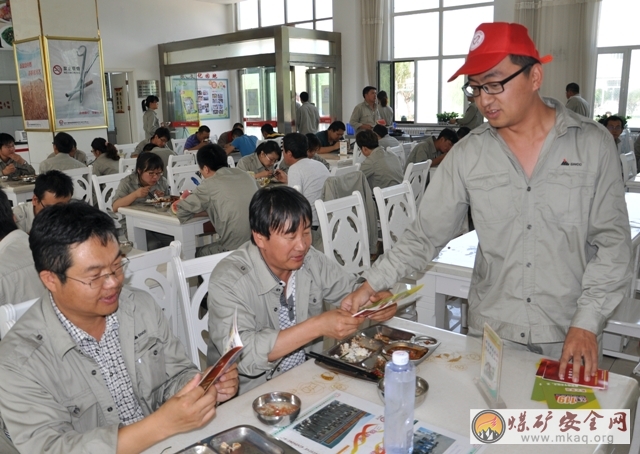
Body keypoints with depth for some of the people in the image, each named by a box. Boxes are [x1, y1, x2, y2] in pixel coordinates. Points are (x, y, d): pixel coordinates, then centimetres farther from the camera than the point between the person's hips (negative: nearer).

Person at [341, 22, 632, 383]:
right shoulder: (467, 156, -4)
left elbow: (613, 241, -4)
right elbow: (425, 236, -2)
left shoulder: (593, 144, -6)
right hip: (491, 330, 1)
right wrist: (372, 285, -11)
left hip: (570, 338, 0)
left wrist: (586, 324, -11)